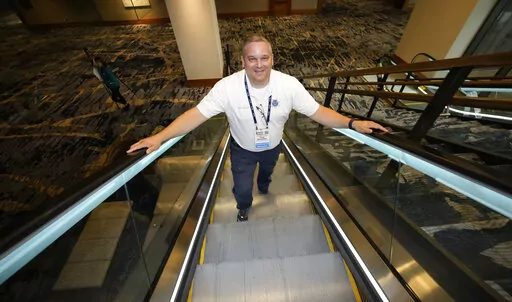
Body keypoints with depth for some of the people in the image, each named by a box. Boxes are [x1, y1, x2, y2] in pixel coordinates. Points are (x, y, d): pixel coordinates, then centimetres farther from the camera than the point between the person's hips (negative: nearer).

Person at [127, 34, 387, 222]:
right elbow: (197, 114, -29)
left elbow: (317, 112, -21)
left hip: (273, 146, 2)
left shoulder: (289, 85, -25)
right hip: (242, 149, -2)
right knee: (242, 188, 12)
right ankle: (244, 206, 53)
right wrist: (160, 137, -37)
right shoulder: (227, 87, -29)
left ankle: (263, 186, 73)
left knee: (267, 171, 32)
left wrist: (352, 123, -32)